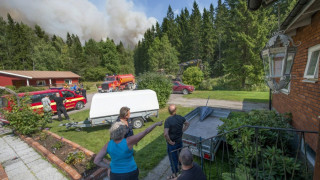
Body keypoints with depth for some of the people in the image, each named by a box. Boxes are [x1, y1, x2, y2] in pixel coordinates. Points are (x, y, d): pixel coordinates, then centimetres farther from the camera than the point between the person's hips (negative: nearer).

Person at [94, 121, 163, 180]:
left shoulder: (108, 144, -16)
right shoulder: (128, 141, -28)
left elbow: (96, 160, -10)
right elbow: (145, 132, -23)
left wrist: (110, 167, -3)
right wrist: (157, 123, -13)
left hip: (115, 174, 3)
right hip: (130, 174, -3)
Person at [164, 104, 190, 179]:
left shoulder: (168, 120, -28)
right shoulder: (180, 117, -9)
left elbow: (165, 134, -37)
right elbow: (187, 124, 10)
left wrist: (170, 141, -21)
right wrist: (182, 131, 7)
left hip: (172, 143, -6)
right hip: (180, 141, 6)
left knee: (173, 158, 15)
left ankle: (175, 174, 36)